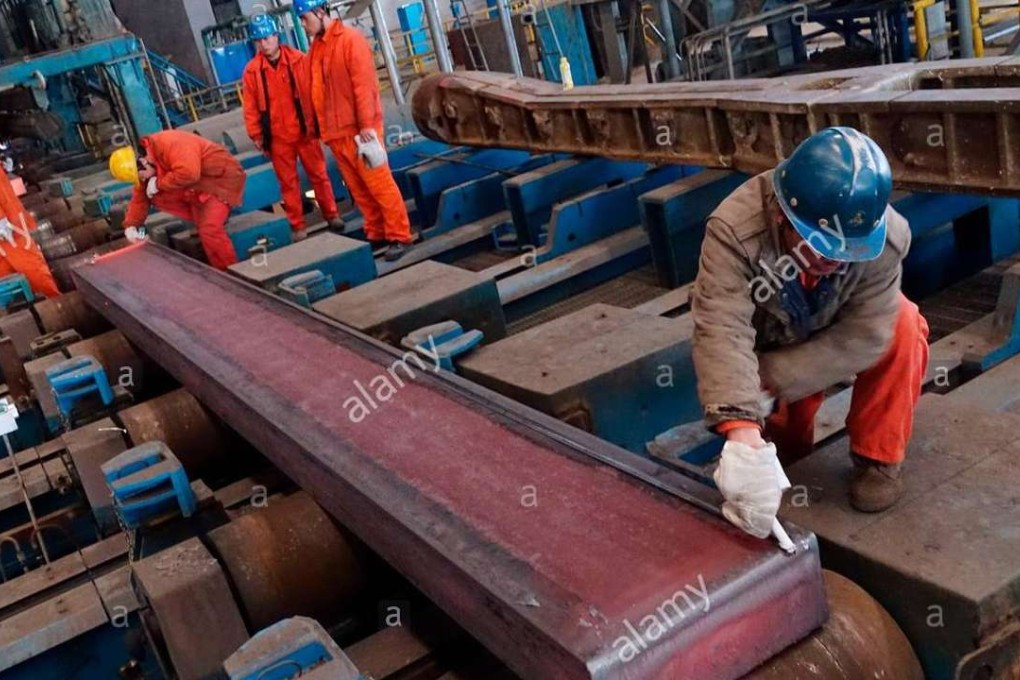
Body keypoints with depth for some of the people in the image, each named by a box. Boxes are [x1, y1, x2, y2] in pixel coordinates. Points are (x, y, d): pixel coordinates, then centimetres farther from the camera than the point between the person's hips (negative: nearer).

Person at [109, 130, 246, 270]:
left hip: (223, 179, -9)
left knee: (209, 230, -25)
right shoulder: (147, 167, 1)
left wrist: (158, 184, -25)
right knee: (158, 197, -7)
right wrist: (131, 226, -10)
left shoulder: (169, 144, -26)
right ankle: (206, 217, -1)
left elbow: (188, 173, -38)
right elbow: (140, 197, 5)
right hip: (199, 186, 9)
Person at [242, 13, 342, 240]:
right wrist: (256, 134, 0)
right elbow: (251, 106, 2)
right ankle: (297, 226, 15)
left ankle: (332, 215, 24)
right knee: (288, 181, 7)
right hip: (277, 136, 0)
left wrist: (317, 121, -1)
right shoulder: (252, 70, -2)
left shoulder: (298, 60, -3)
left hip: (305, 130, 0)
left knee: (319, 174, 9)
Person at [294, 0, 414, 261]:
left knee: (379, 184, -3)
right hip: (336, 132, 7)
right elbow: (317, 90, 16)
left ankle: (399, 236, 3)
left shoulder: (351, 39, -10)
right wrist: (322, 126, 13)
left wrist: (367, 124, -20)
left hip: (358, 129, -7)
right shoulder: (316, 48, 13)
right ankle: (377, 234, 19)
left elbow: (364, 84, -15)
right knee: (358, 189, 10)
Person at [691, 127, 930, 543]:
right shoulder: (734, 229, -40)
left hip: (836, 333, 1)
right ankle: (787, 437, 24)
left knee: (903, 327, -29)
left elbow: (865, 335, -33)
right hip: (771, 341, 0)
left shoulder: (886, 238, -34)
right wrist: (742, 431, -64)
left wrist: (771, 381, -38)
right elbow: (722, 330, -51)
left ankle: (877, 457, -10)